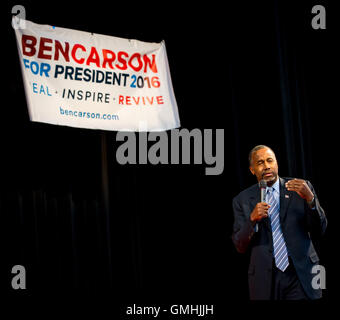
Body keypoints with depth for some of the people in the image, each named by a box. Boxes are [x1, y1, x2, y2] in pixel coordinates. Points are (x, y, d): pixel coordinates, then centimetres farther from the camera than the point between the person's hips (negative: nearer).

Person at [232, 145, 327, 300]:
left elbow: (319, 231, -2)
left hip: (302, 275, 0)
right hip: (265, 279, 0)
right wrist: (252, 219, -17)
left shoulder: (301, 188, 3)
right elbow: (240, 246, 1)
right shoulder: (242, 200, 4)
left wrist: (310, 198, -18)